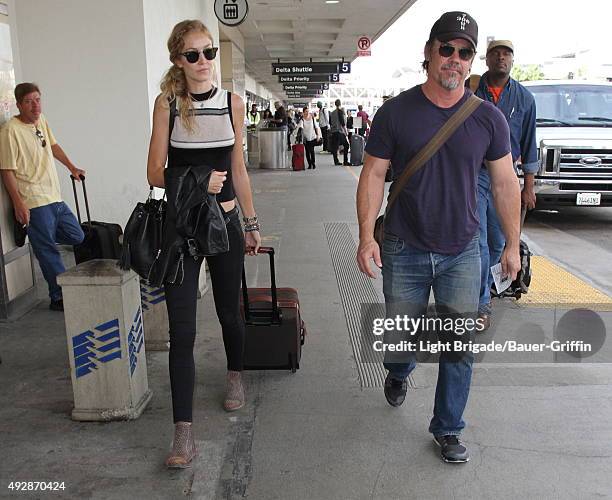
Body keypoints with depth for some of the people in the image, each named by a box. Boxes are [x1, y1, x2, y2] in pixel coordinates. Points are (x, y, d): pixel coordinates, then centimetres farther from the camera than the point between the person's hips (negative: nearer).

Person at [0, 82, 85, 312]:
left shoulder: (41, 120, 9)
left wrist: (71, 167, 28)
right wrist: (19, 204, -18)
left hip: (55, 198, 8)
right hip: (34, 203, -8)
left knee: (77, 237, 15)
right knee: (49, 253, -1)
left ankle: (38, 238, 34)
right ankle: (59, 297, 9)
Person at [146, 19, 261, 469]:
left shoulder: (233, 103, 3)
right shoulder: (167, 102, -3)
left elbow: (238, 170, 10)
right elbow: (156, 173, -5)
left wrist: (251, 223, 12)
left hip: (225, 222, 2)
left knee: (229, 311, 16)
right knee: (182, 329, -3)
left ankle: (235, 376, 45)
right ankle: (184, 429, 6)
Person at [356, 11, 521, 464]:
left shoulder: (488, 119, 0)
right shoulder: (395, 113, -4)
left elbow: (506, 184, 5)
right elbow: (373, 176, -3)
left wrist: (512, 244, 5)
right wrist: (367, 236, -12)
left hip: (462, 252, 1)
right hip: (405, 252, -1)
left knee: (460, 347, 5)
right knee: (400, 340, 10)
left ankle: (448, 430, 25)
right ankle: (398, 374, 47)